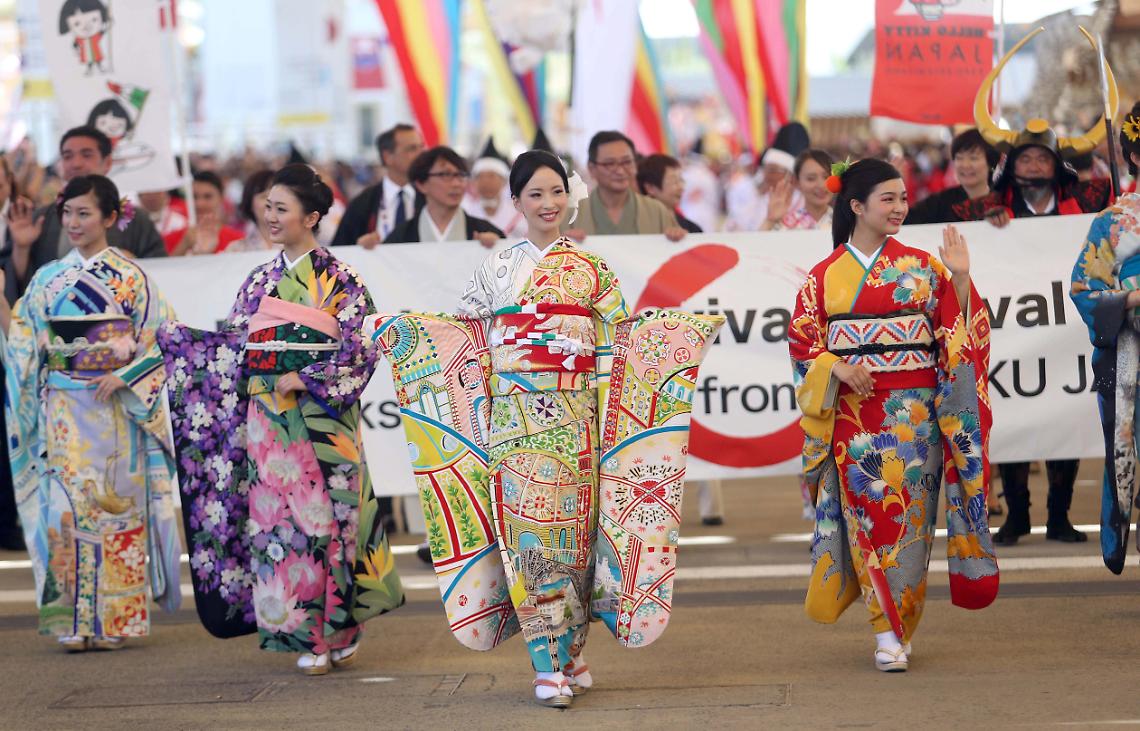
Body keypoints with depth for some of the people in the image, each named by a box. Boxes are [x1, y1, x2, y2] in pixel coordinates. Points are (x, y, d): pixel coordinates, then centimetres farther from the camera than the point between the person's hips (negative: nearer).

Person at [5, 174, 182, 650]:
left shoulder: (130, 277, 0)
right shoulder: (47, 279, 9)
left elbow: (162, 339, -3)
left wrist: (125, 378, -13)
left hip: (116, 409, -2)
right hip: (63, 410, 2)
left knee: (117, 504, -1)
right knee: (66, 504, -6)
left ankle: (116, 619, 8)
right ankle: (73, 622, -1)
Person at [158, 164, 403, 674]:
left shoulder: (339, 280, -2)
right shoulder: (259, 282, 13)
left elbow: (360, 349, -8)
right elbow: (231, 348, 14)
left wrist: (305, 381, -14)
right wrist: (166, 337, 11)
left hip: (322, 418, -5)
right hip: (268, 421, 5)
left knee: (327, 515, -4)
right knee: (279, 515, 1)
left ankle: (342, 630, 8)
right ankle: (309, 638, 7)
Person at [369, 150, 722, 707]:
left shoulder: (591, 269, 10)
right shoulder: (497, 268, 11)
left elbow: (621, 340, 8)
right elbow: (464, 332, 15)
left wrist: (689, 329, -2)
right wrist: (400, 330, 6)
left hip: (574, 417, 0)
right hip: (514, 416, 0)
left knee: (570, 528, 0)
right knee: (527, 530, -6)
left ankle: (570, 652, 12)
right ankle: (549, 666, -5)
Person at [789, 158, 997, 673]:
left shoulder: (921, 267, 6)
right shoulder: (824, 276, 6)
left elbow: (957, 331, 2)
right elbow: (803, 341, 6)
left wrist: (960, 278, -12)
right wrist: (838, 368, -11)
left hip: (914, 412, 1)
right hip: (855, 413, 0)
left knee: (908, 514, -1)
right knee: (868, 513, -6)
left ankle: (899, 624, 10)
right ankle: (887, 634, -2)